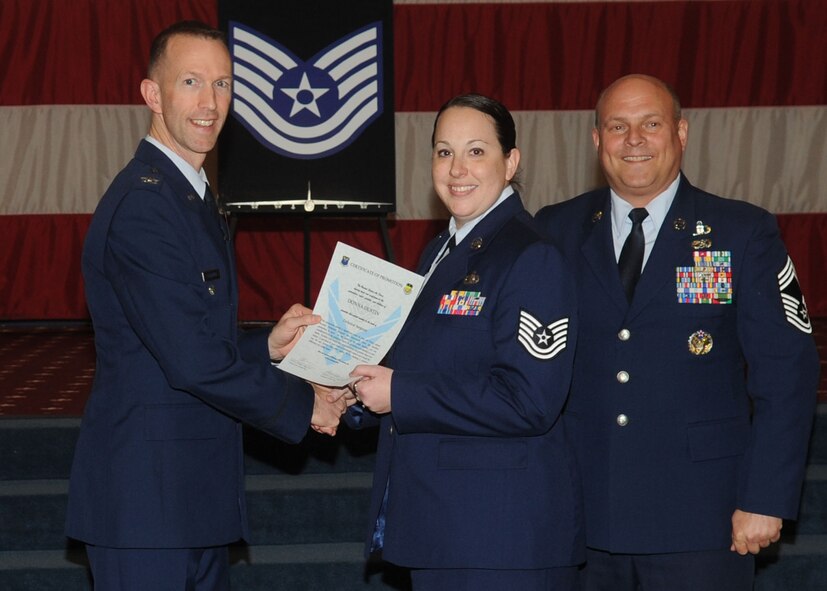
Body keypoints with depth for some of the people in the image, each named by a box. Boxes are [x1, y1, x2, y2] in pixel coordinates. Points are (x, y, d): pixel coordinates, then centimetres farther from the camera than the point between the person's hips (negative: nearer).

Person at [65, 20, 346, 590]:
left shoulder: (196, 196, 16)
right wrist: (302, 404, -10)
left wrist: (267, 346, 5)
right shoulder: (142, 205, -17)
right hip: (145, 498, -10)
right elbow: (191, 361, -21)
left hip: (197, 495, 10)